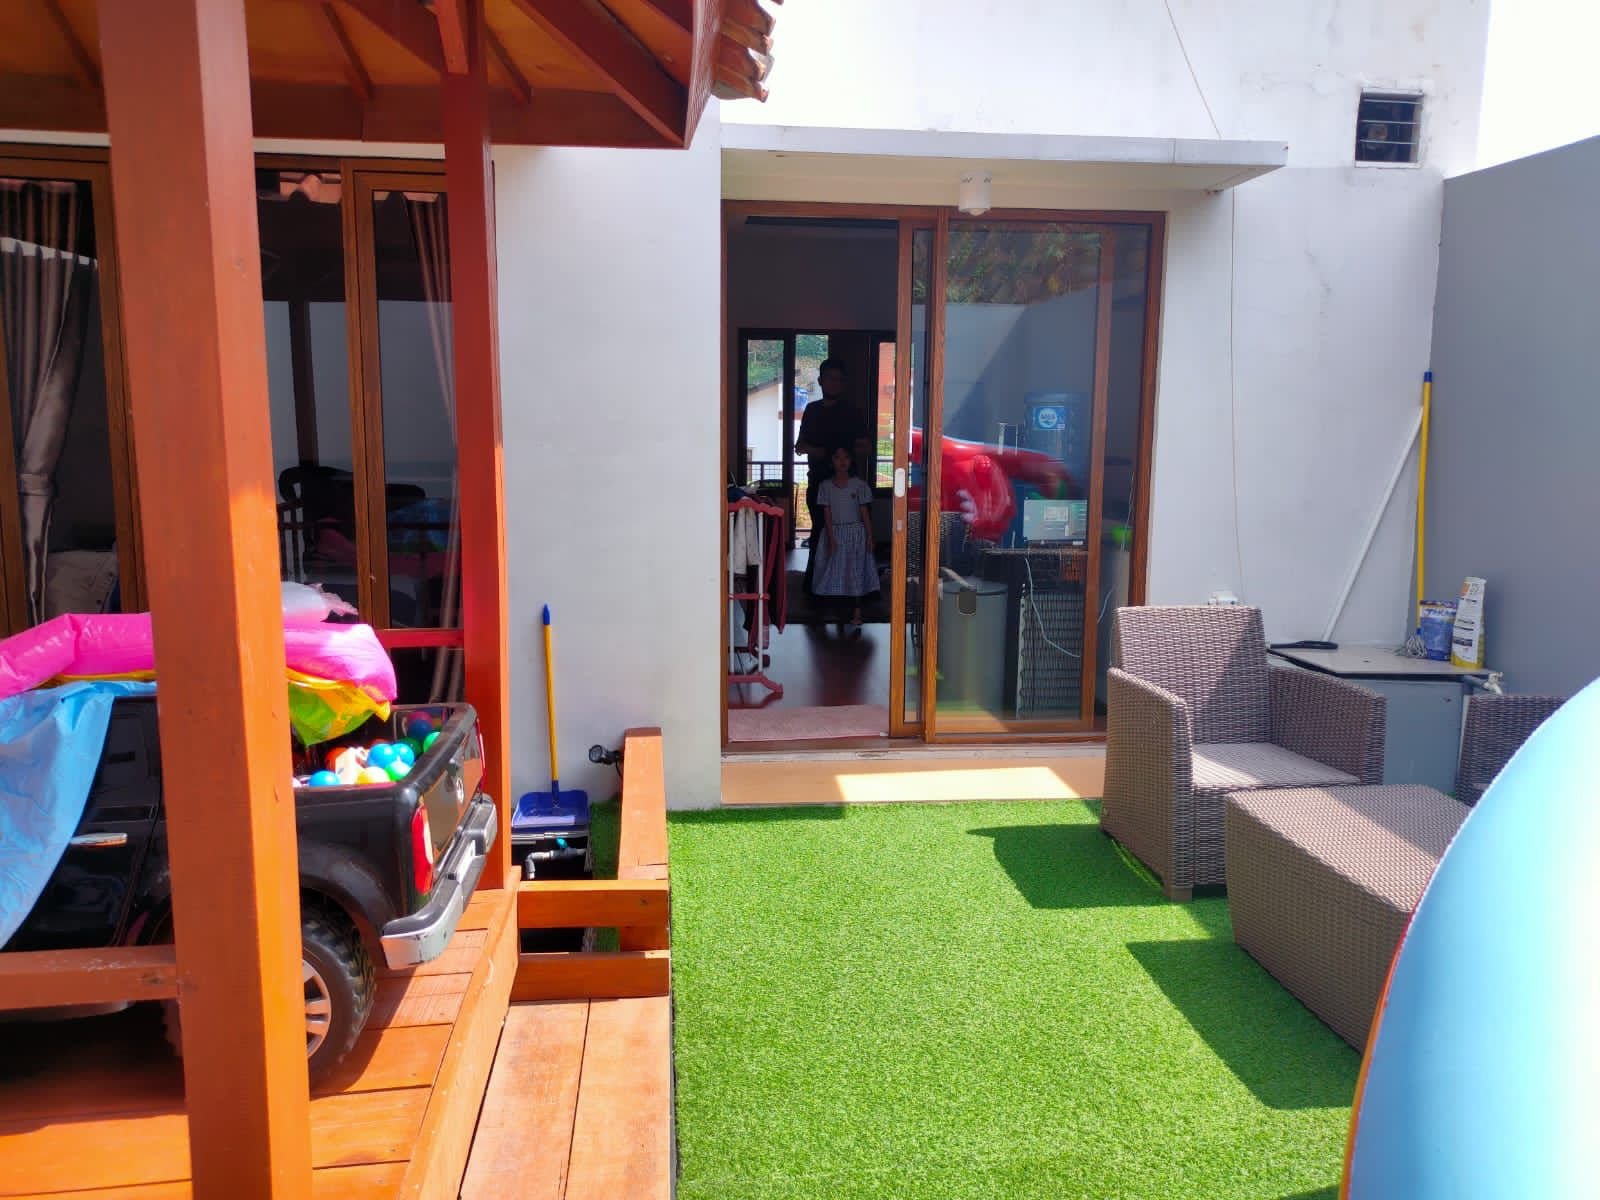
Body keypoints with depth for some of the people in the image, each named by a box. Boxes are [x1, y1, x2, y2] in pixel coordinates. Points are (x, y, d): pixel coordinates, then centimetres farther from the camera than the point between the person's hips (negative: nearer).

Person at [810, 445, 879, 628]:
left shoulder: (859, 485, -1)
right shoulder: (826, 486, 2)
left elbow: (865, 512, -1)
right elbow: (827, 513, -2)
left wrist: (869, 536, -6)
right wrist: (831, 538, -10)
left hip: (855, 532, -2)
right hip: (834, 532, 2)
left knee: (855, 571, -6)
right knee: (835, 570, 1)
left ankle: (856, 613, -4)